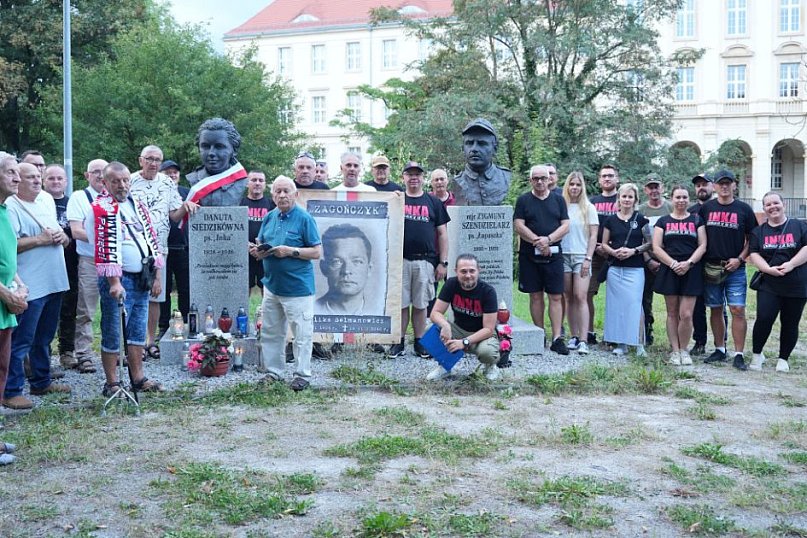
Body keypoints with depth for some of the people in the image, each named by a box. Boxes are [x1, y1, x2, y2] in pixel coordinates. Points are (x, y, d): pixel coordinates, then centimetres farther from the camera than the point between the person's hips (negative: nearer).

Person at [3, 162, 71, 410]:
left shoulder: (47, 200, 14)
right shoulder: (11, 206, -10)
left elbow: (61, 235, 21)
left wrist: (62, 237, -1)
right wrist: (40, 239, -19)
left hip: (54, 281, 8)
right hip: (29, 285, -8)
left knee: (45, 336, 17)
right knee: (21, 340, -5)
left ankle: (41, 382, 29)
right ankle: (11, 391, 1)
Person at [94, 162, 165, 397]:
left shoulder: (138, 205, 13)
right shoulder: (102, 207, -9)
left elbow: (152, 239, 15)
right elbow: (105, 247, -16)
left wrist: (157, 276, 10)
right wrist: (114, 283, -22)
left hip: (141, 279, 7)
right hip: (118, 280, -7)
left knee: (138, 331, 13)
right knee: (113, 334, 0)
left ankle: (138, 379, 22)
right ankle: (112, 384, 8)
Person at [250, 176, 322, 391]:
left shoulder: (304, 219, -9)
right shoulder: (269, 218, 10)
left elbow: (317, 252, -10)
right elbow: (261, 247, 19)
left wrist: (291, 251, -21)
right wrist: (257, 251, -5)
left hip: (297, 287, -6)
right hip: (272, 284, 7)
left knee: (302, 334, 0)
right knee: (270, 332, 13)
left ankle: (302, 375, 11)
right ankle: (273, 372, 26)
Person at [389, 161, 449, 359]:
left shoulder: (433, 202, 9)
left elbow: (442, 234, 9)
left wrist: (443, 262, 2)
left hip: (425, 261, 1)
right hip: (400, 260, 0)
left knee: (421, 304, 6)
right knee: (401, 303, 3)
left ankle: (419, 342, 16)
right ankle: (399, 342, 12)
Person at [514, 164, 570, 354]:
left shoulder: (558, 200, 10)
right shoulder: (523, 200, 6)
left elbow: (565, 226, 3)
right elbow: (518, 226, -4)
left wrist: (548, 240, -13)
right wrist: (537, 242, -13)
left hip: (553, 255, 1)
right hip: (529, 255, -1)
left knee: (556, 296, -3)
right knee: (536, 296, 4)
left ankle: (557, 339, -3)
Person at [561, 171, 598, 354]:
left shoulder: (588, 208, 5)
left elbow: (593, 236, 3)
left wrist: (588, 259, -5)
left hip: (581, 257, -2)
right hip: (564, 255, 2)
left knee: (581, 297, -10)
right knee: (569, 298, 5)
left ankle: (583, 340, -12)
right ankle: (574, 336, 12)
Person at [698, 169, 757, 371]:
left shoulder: (744, 209, 3)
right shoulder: (706, 208, 6)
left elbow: (752, 239, 6)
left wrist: (739, 259, -7)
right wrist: (702, 261, 1)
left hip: (735, 269, -2)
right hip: (711, 268, 2)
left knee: (738, 311, -7)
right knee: (716, 310, 9)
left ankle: (738, 355, -3)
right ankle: (719, 350, 20)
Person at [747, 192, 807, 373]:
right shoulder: (759, 231, 9)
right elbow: (753, 254, 1)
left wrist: (791, 264, -17)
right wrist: (769, 269, -15)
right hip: (769, 285, 0)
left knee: (790, 324, 5)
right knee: (763, 319, -11)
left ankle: (783, 358, 21)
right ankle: (757, 355, 8)